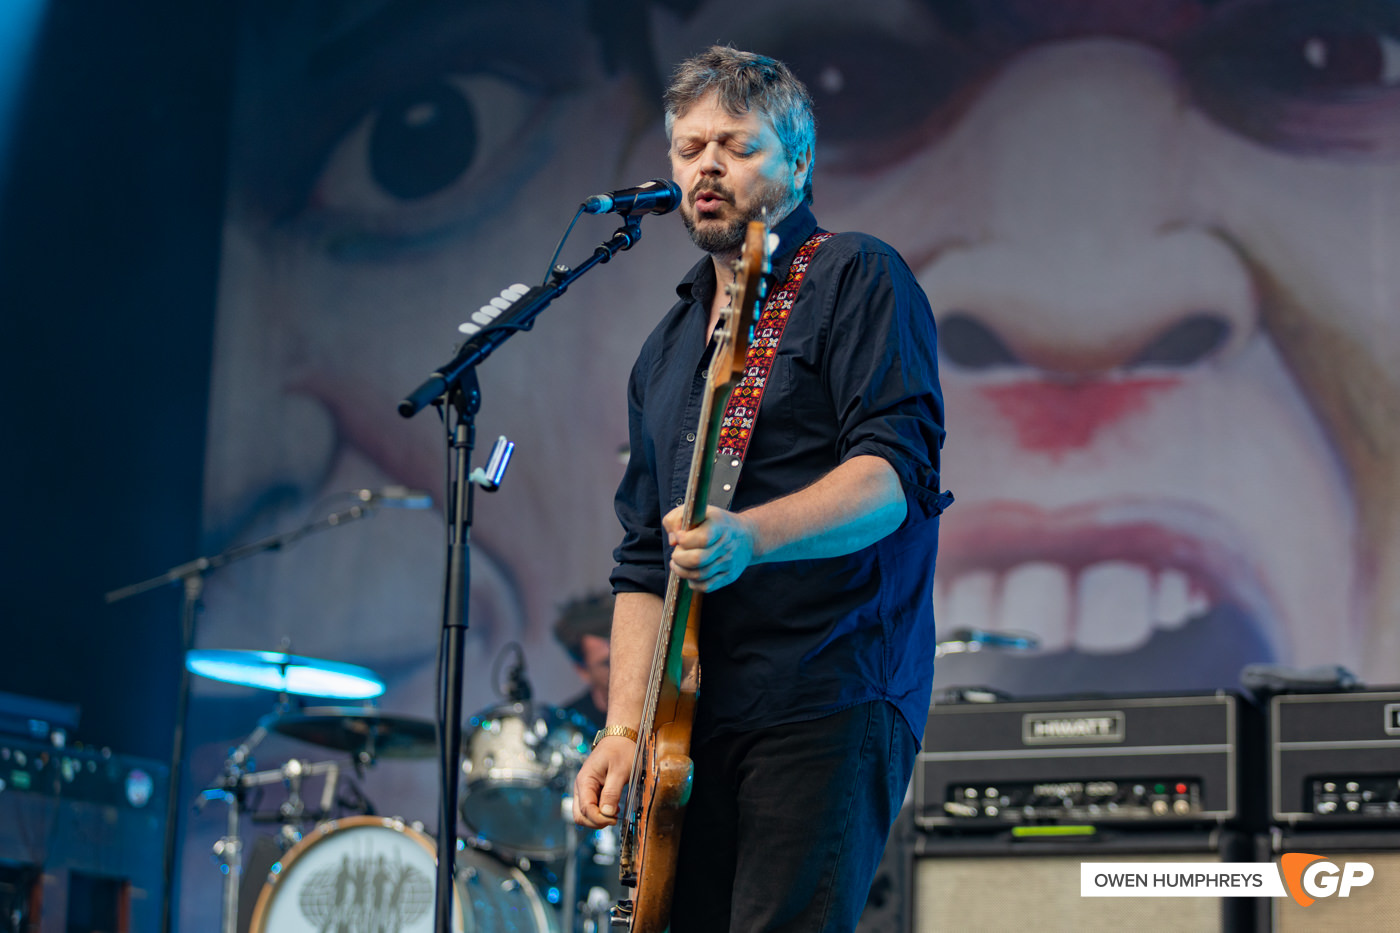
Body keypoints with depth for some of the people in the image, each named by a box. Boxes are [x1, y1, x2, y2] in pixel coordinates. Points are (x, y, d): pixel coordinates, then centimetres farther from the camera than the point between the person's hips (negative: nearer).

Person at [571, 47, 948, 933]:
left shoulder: (857, 280, 1)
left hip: (831, 703, -7)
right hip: (700, 725, 7)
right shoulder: (668, 349, 22)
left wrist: (751, 536, -30)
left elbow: (898, 468, -14)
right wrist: (625, 727, 10)